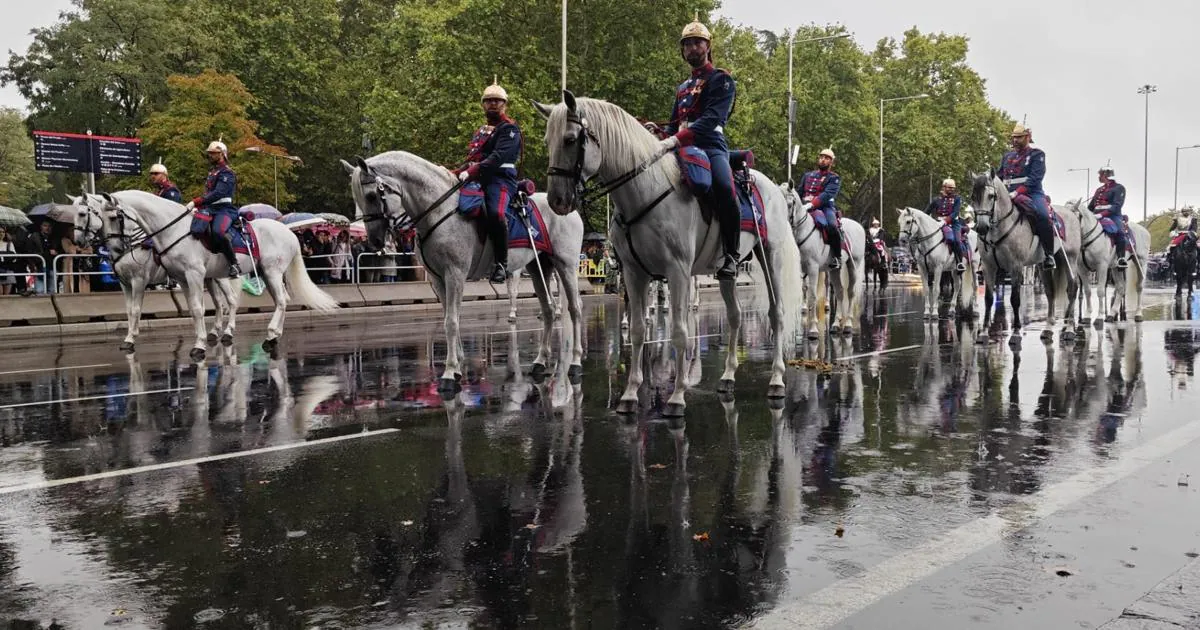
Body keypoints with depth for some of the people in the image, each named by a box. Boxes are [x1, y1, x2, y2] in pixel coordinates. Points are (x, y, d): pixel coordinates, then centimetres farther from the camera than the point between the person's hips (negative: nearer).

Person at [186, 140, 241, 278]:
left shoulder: (227, 173, -8)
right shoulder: (212, 172, 22)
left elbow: (217, 194, -21)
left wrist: (196, 202, -27)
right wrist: (198, 207, 11)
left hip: (224, 210, -10)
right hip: (211, 209, 10)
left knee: (218, 231, -37)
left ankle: (234, 265, -30)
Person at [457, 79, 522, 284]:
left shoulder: (509, 129, 1)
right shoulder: (480, 132, 29)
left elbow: (498, 157, -15)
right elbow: (471, 159, 28)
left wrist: (471, 172, -25)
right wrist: (457, 173, 8)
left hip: (500, 179, -9)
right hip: (477, 181, 9)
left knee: (495, 213, -36)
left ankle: (501, 263, -27)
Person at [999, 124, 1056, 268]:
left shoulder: (1037, 154, 1)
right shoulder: (1008, 156, 20)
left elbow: (1034, 178, -12)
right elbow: (1000, 176, 21)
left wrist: (1017, 192, -24)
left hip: (1032, 193, -6)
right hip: (1010, 195, 6)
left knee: (1042, 215, -33)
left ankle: (1049, 254, -24)